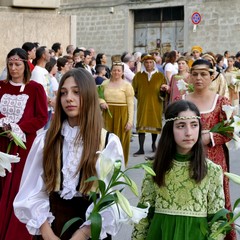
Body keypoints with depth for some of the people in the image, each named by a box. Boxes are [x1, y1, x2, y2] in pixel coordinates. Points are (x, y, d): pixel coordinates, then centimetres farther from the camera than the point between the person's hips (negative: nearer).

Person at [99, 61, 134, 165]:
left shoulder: (127, 85, -3)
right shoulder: (105, 83, 8)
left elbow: (130, 104, -6)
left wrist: (130, 121, -12)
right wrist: (101, 102, -4)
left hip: (121, 116, -3)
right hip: (107, 115, 3)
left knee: (120, 140, 3)